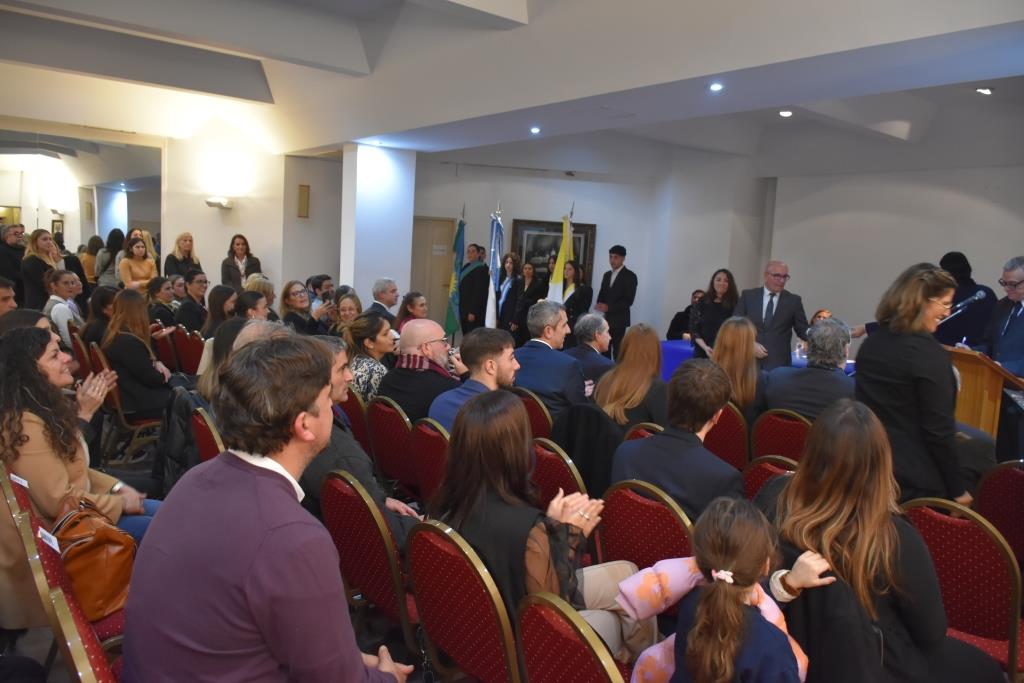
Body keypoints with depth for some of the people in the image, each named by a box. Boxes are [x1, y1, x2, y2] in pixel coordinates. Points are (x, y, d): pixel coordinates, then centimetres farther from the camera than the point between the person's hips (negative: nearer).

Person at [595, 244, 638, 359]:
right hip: (605, 318, 6)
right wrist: (600, 305, -5)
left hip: (619, 320, -6)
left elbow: (628, 300, -13)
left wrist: (608, 307, -20)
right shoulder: (606, 275, 16)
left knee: (618, 351, -6)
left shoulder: (630, 276, -5)